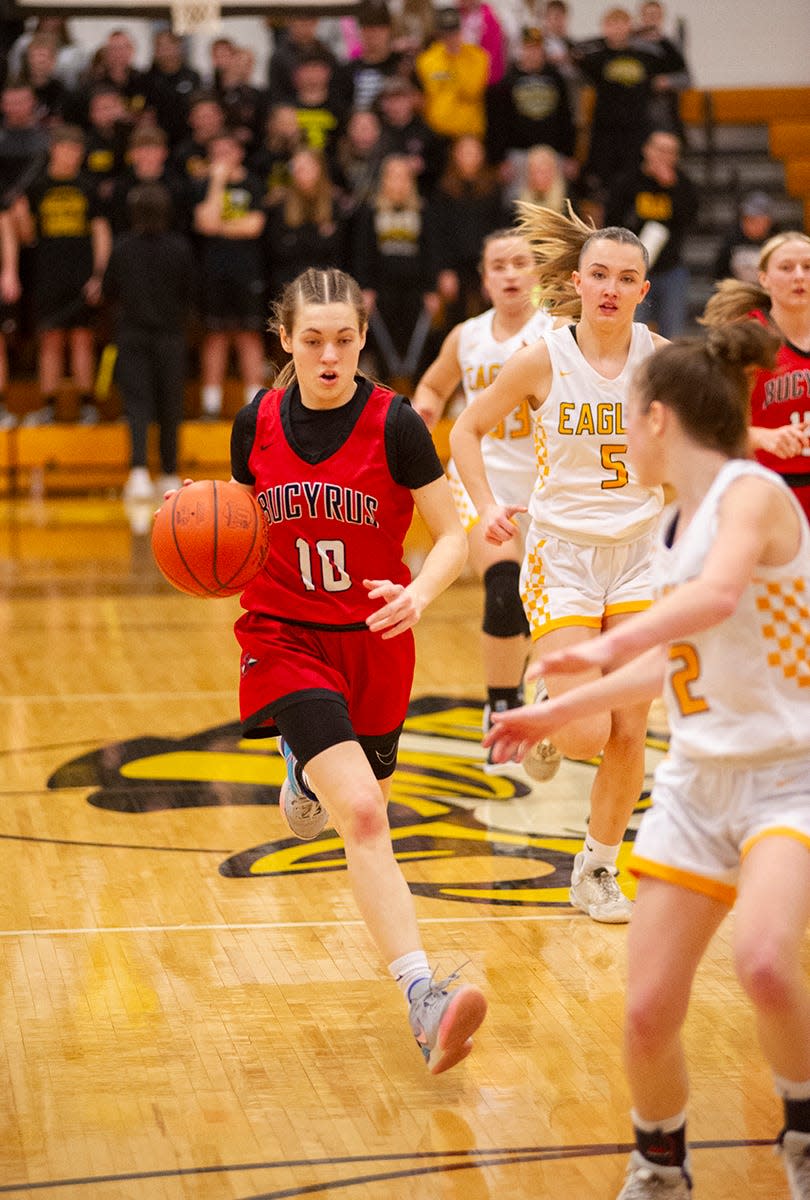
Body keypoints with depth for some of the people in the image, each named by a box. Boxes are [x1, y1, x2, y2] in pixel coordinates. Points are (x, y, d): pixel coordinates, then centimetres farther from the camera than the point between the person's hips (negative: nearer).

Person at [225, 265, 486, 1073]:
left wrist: (419, 594, -27)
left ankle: (308, 768, 58)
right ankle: (424, 1002, -25)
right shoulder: (256, 423, -4)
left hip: (374, 642, 1)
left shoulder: (394, 424, -10)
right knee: (363, 816, -20)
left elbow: (453, 536, -7)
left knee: (360, 805, 19)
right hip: (284, 638, -1)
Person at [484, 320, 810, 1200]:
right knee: (648, 1012, -1)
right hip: (698, 782, 7)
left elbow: (719, 595, -34)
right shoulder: (679, 525, 13)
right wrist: (564, 711, 31)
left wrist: (616, 643, -48)